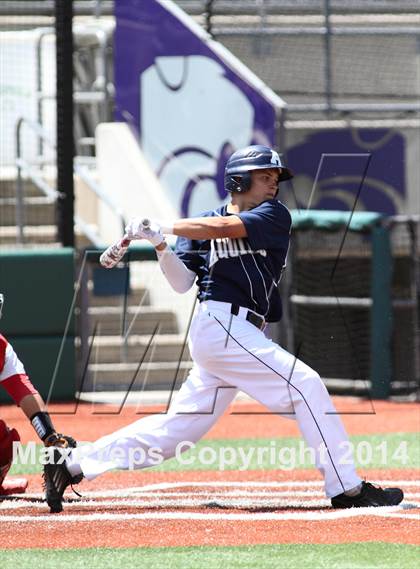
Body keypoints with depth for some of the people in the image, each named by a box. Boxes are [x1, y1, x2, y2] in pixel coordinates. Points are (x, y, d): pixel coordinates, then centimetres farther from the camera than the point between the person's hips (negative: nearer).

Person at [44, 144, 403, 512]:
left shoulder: (275, 216, 10)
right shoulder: (204, 224, 6)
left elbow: (227, 227, -7)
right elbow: (182, 283, 1)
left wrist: (163, 230, -8)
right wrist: (160, 244, -13)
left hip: (239, 335, 5)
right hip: (221, 326, -5)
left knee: (177, 429, 10)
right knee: (305, 385, -14)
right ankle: (346, 488, -13)